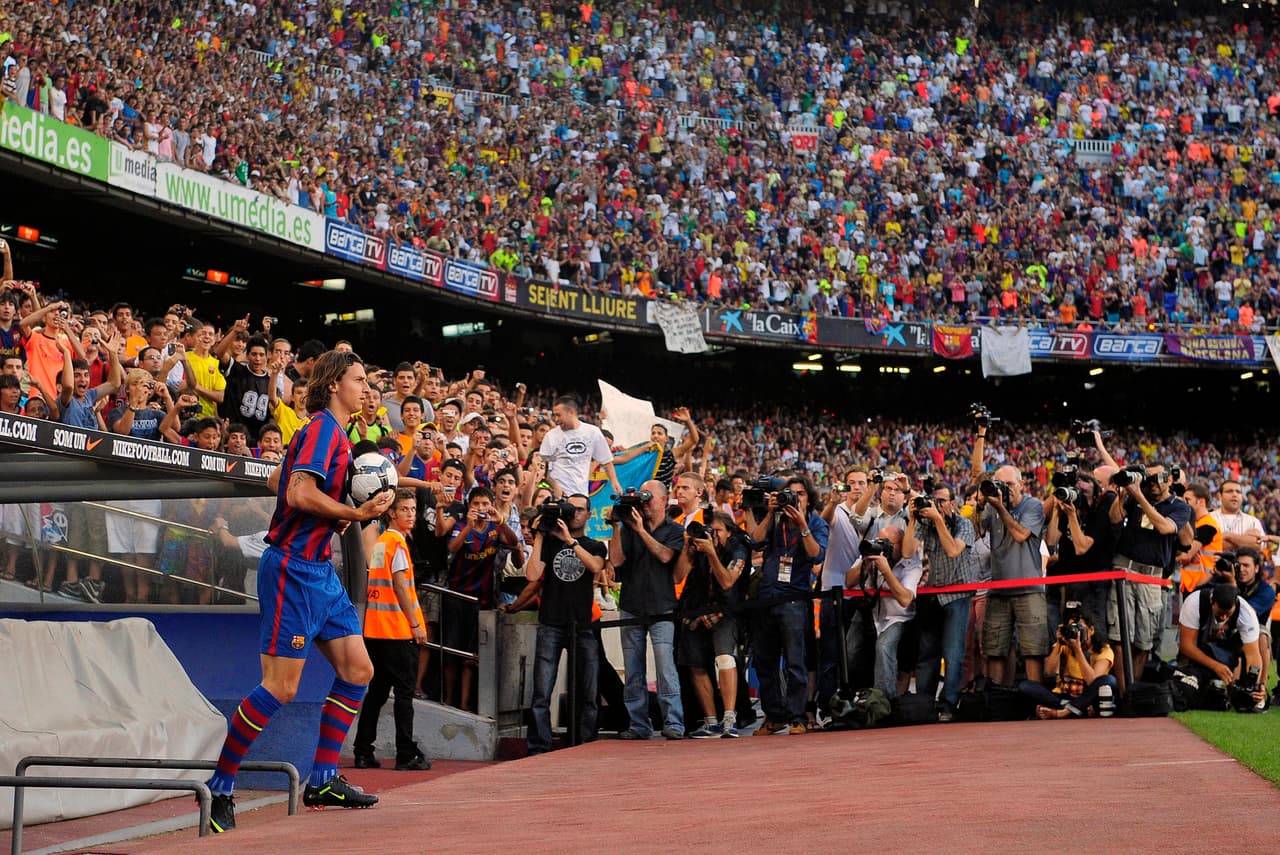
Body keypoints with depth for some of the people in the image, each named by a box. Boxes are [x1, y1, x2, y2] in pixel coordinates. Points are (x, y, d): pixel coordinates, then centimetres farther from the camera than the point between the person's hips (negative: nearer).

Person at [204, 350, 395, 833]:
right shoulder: (323, 428, -12)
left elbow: (276, 480, 26)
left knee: (357, 671, 8)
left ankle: (323, 781, 14)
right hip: (293, 568, -10)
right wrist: (356, 514, -18)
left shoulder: (334, 433, 16)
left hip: (319, 569, 10)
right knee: (281, 687, -9)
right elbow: (300, 493, -25)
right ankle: (219, 788, 2)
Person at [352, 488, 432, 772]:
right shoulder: (396, 542, -9)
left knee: (377, 690, 10)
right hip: (398, 629, -8)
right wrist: (416, 624, -12)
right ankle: (407, 755, -3)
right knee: (404, 691, -4)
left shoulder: (379, 542, 17)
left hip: (375, 629, 8)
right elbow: (400, 586, -14)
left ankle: (363, 752, 9)